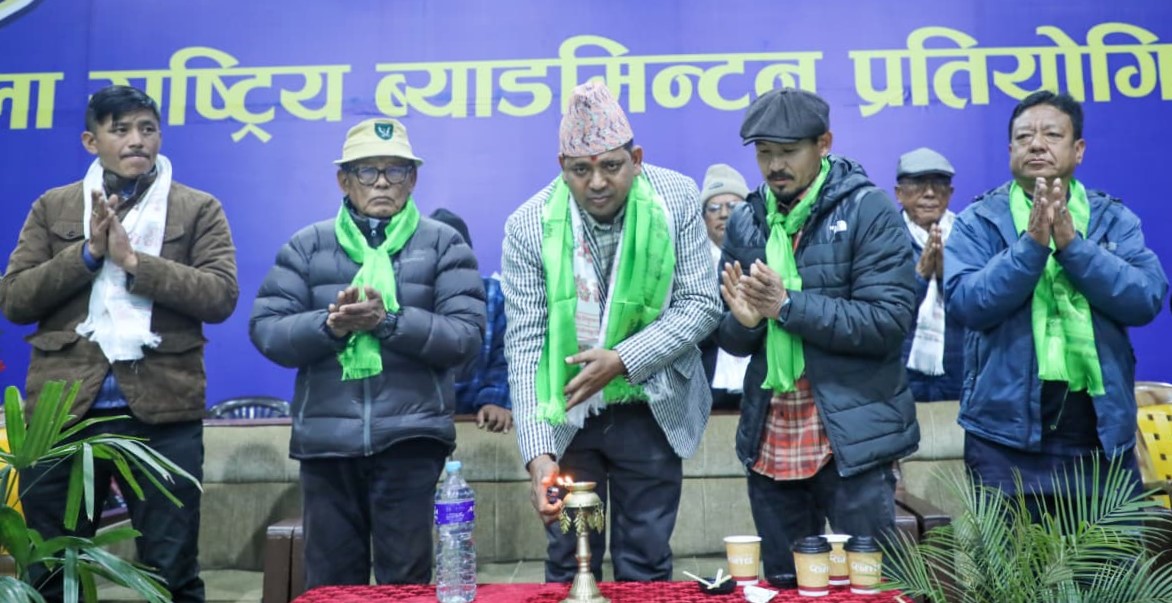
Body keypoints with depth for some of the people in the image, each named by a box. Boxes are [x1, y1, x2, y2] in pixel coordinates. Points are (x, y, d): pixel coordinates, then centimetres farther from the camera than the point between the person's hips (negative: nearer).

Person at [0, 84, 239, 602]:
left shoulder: (198, 209, 4)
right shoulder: (52, 207, 11)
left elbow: (221, 296, -8)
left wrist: (133, 260, -14)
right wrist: (88, 253, -9)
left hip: (163, 411, -2)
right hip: (63, 408, 3)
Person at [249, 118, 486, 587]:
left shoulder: (443, 243, 4)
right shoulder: (307, 245, 10)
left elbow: (466, 335, -6)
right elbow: (265, 330, 3)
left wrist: (389, 321, -18)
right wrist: (328, 325, -16)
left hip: (410, 436, -2)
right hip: (325, 437, 2)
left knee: (406, 578, 5)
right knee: (331, 579, 12)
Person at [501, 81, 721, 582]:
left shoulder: (677, 200, -10)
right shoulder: (529, 226, -13)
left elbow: (701, 305, -9)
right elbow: (525, 344, -14)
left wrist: (623, 360, -21)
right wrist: (537, 450, -22)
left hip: (650, 410, 0)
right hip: (566, 413, 0)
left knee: (646, 565, 11)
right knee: (570, 565, 11)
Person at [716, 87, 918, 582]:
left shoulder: (869, 210, -7)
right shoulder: (745, 221, 7)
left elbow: (888, 320, -17)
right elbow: (730, 339, 7)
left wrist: (787, 305, -21)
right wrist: (744, 320, -15)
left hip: (851, 436, -5)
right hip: (769, 439, 5)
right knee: (782, 585, 16)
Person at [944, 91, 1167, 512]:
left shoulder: (1115, 219, 6)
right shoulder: (978, 221, 0)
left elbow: (1146, 299, -9)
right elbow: (965, 303, -14)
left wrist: (1071, 242, -18)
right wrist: (1031, 243, -22)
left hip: (1102, 433, 3)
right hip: (1006, 433, -2)